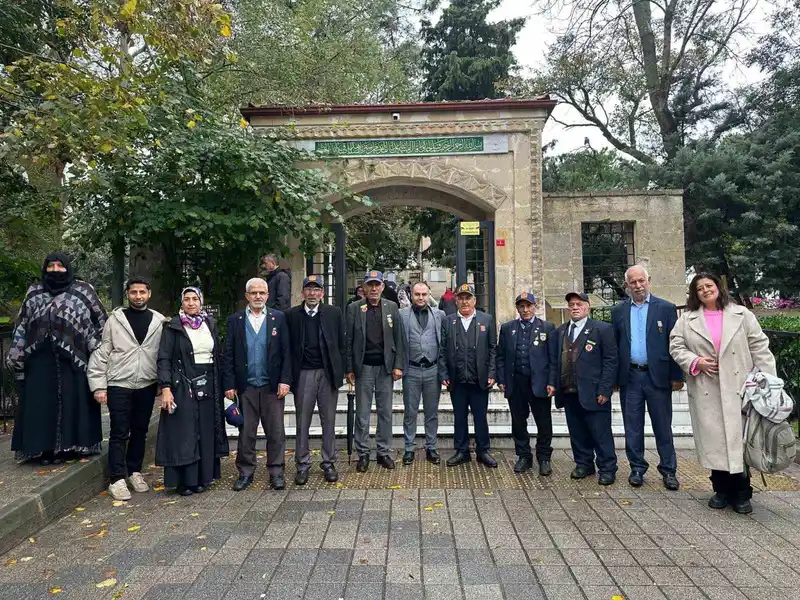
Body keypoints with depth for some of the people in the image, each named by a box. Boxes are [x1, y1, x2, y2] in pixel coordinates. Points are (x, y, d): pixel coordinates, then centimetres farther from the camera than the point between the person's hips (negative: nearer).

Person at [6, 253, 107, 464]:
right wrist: (16, 357, 8)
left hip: (71, 359, -3)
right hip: (40, 360, 3)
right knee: (41, 404, 5)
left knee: (69, 401, 1)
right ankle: (44, 448, 14)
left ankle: (65, 447, 10)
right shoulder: (34, 293, 12)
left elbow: (100, 323, 2)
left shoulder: (83, 291, 2)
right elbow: (22, 326, 14)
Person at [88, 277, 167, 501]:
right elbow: (100, 354, -1)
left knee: (140, 431, 13)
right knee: (119, 433, 2)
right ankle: (117, 479, 12)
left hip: (147, 386, 2)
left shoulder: (160, 321, 3)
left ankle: (134, 471, 28)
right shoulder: (115, 319, 0)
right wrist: (98, 386, -6)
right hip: (119, 385, -2)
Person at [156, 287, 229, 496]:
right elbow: (164, 359, -6)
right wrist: (165, 388, -16)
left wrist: (223, 385, 10)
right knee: (184, 433, 0)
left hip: (208, 385, 4)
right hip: (183, 386, -4)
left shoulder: (210, 324, 10)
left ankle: (203, 477, 18)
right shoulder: (173, 327, -2)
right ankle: (185, 481, 11)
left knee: (206, 432, 7)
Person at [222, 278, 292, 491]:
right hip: (245, 386, 1)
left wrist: (285, 380, -7)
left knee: (276, 432, 4)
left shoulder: (279, 318, 3)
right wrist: (229, 384, -2)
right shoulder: (235, 320, 5)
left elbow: (286, 352, 0)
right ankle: (245, 472, 23)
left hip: (273, 386, -1)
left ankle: (276, 472, 16)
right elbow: (228, 355, 3)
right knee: (246, 433, 9)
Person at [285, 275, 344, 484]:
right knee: (302, 422, 6)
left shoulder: (334, 313, 4)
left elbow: (341, 344, 5)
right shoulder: (291, 315, 3)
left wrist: (341, 371, 1)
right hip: (303, 374, 0)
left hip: (328, 373, 1)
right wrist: (289, 375, -1)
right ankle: (303, 464, 17)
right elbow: (288, 347, 3)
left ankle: (328, 463, 19)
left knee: (329, 421, 8)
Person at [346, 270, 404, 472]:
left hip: (385, 366, 2)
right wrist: (349, 368, -3)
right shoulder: (354, 308, 1)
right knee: (362, 413, 5)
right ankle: (363, 454, 16)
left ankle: (384, 452, 20)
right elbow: (349, 340, 0)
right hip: (363, 367, -1)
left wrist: (398, 365, -2)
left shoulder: (391, 308, 6)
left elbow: (398, 338, 4)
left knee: (385, 412, 8)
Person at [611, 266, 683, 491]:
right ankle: (637, 468, 21)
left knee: (663, 427, 7)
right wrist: (613, 377, 3)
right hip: (630, 377, 2)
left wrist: (676, 376, -4)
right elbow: (614, 345, 7)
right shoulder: (618, 311, 6)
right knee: (633, 426, 9)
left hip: (658, 376, -2)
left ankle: (668, 470, 21)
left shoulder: (666, 308, 1)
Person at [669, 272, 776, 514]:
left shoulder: (741, 315, 6)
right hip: (705, 392, 1)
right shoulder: (687, 319, 7)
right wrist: (695, 362, -12)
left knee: (738, 439, 1)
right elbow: (676, 347, 6)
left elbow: (759, 348, 3)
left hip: (738, 390, -1)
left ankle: (741, 494, 15)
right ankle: (721, 490, 20)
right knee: (714, 440, 6)